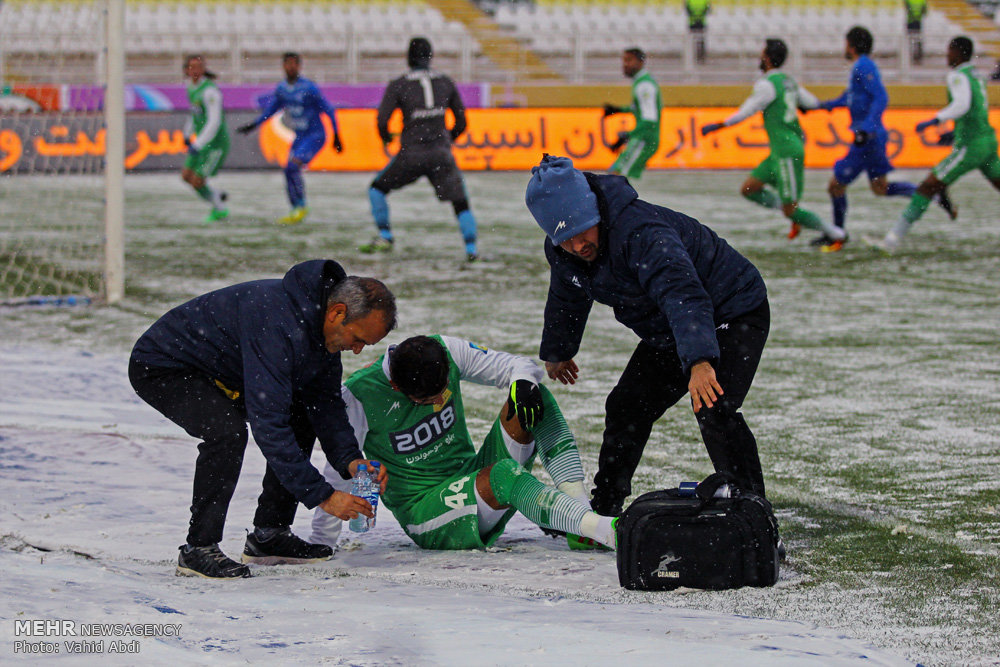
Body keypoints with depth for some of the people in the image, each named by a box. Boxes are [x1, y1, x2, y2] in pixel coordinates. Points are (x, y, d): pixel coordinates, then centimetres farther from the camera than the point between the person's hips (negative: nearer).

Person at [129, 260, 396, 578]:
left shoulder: (320, 325, -7)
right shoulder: (277, 325, -36)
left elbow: (325, 399, 5)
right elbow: (267, 423, -38)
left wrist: (349, 459, -12)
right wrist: (322, 496, -36)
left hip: (218, 371, 10)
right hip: (160, 368, -10)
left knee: (301, 421, 6)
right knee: (228, 431, -32)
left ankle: (268, 536, 10)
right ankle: (198, 549, -21)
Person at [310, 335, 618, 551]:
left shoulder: (448, 352, -7)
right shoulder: (360, 396, -18)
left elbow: (515, 366, 2)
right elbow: (339, 472, -13)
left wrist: (524, 382, -22)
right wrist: (322, 548, -12)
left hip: (473, 479, 6)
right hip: (423, 512, -6)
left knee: (531, 398, -12)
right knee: (503, 474, -35)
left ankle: (579, 505, -23)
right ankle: (602, 530, -48)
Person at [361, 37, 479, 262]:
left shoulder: (398, 85, -2)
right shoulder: (446, 82, 7)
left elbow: (382, 119, -6)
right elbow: (461, 122, 12)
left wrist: (386, 138, 16)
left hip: (412, 153, -2)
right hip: (441, 154, 2)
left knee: (378, 188, 19)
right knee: (460, 202, 10)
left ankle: (385, 237, 14)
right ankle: (471, 249, -2)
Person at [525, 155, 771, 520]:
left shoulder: (641, 233, -37)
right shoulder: (561, 251, -10)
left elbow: (682, 294, -51)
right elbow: (566, 300, 15)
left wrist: (700, 361, -65)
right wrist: (557, 351, 31)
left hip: (734, 312, -8)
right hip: (667, 334, 9)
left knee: (713, 411, -26)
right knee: (626, 407, 8)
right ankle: (603, 508, 25)